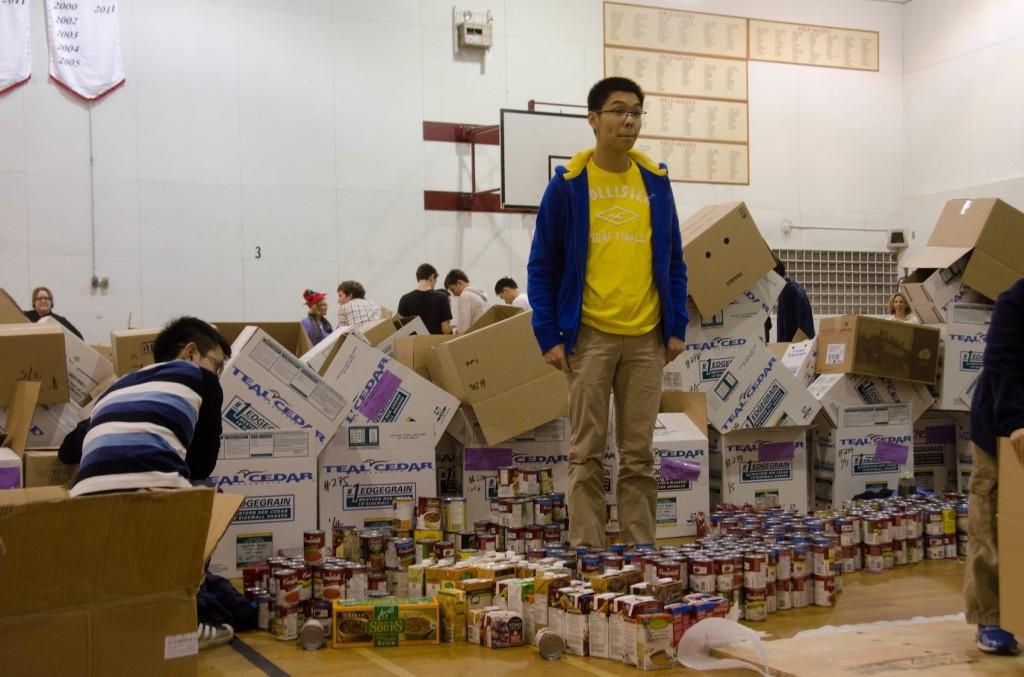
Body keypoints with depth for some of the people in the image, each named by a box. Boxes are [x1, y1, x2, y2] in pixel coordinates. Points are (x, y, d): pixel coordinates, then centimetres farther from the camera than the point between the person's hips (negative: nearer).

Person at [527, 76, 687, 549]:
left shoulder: (656, 182, 7)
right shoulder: (568, 183, -2)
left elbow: (673, 262, 12)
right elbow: (542, 266, 0)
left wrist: (677, 327, 4)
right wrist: (549, 335, -7)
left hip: (646, 337, 3)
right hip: (589, 335, -3)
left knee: (639, 453, 8)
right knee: (587, 452, 2)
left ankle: (641, 549, 16)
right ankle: (586, 550, 9)